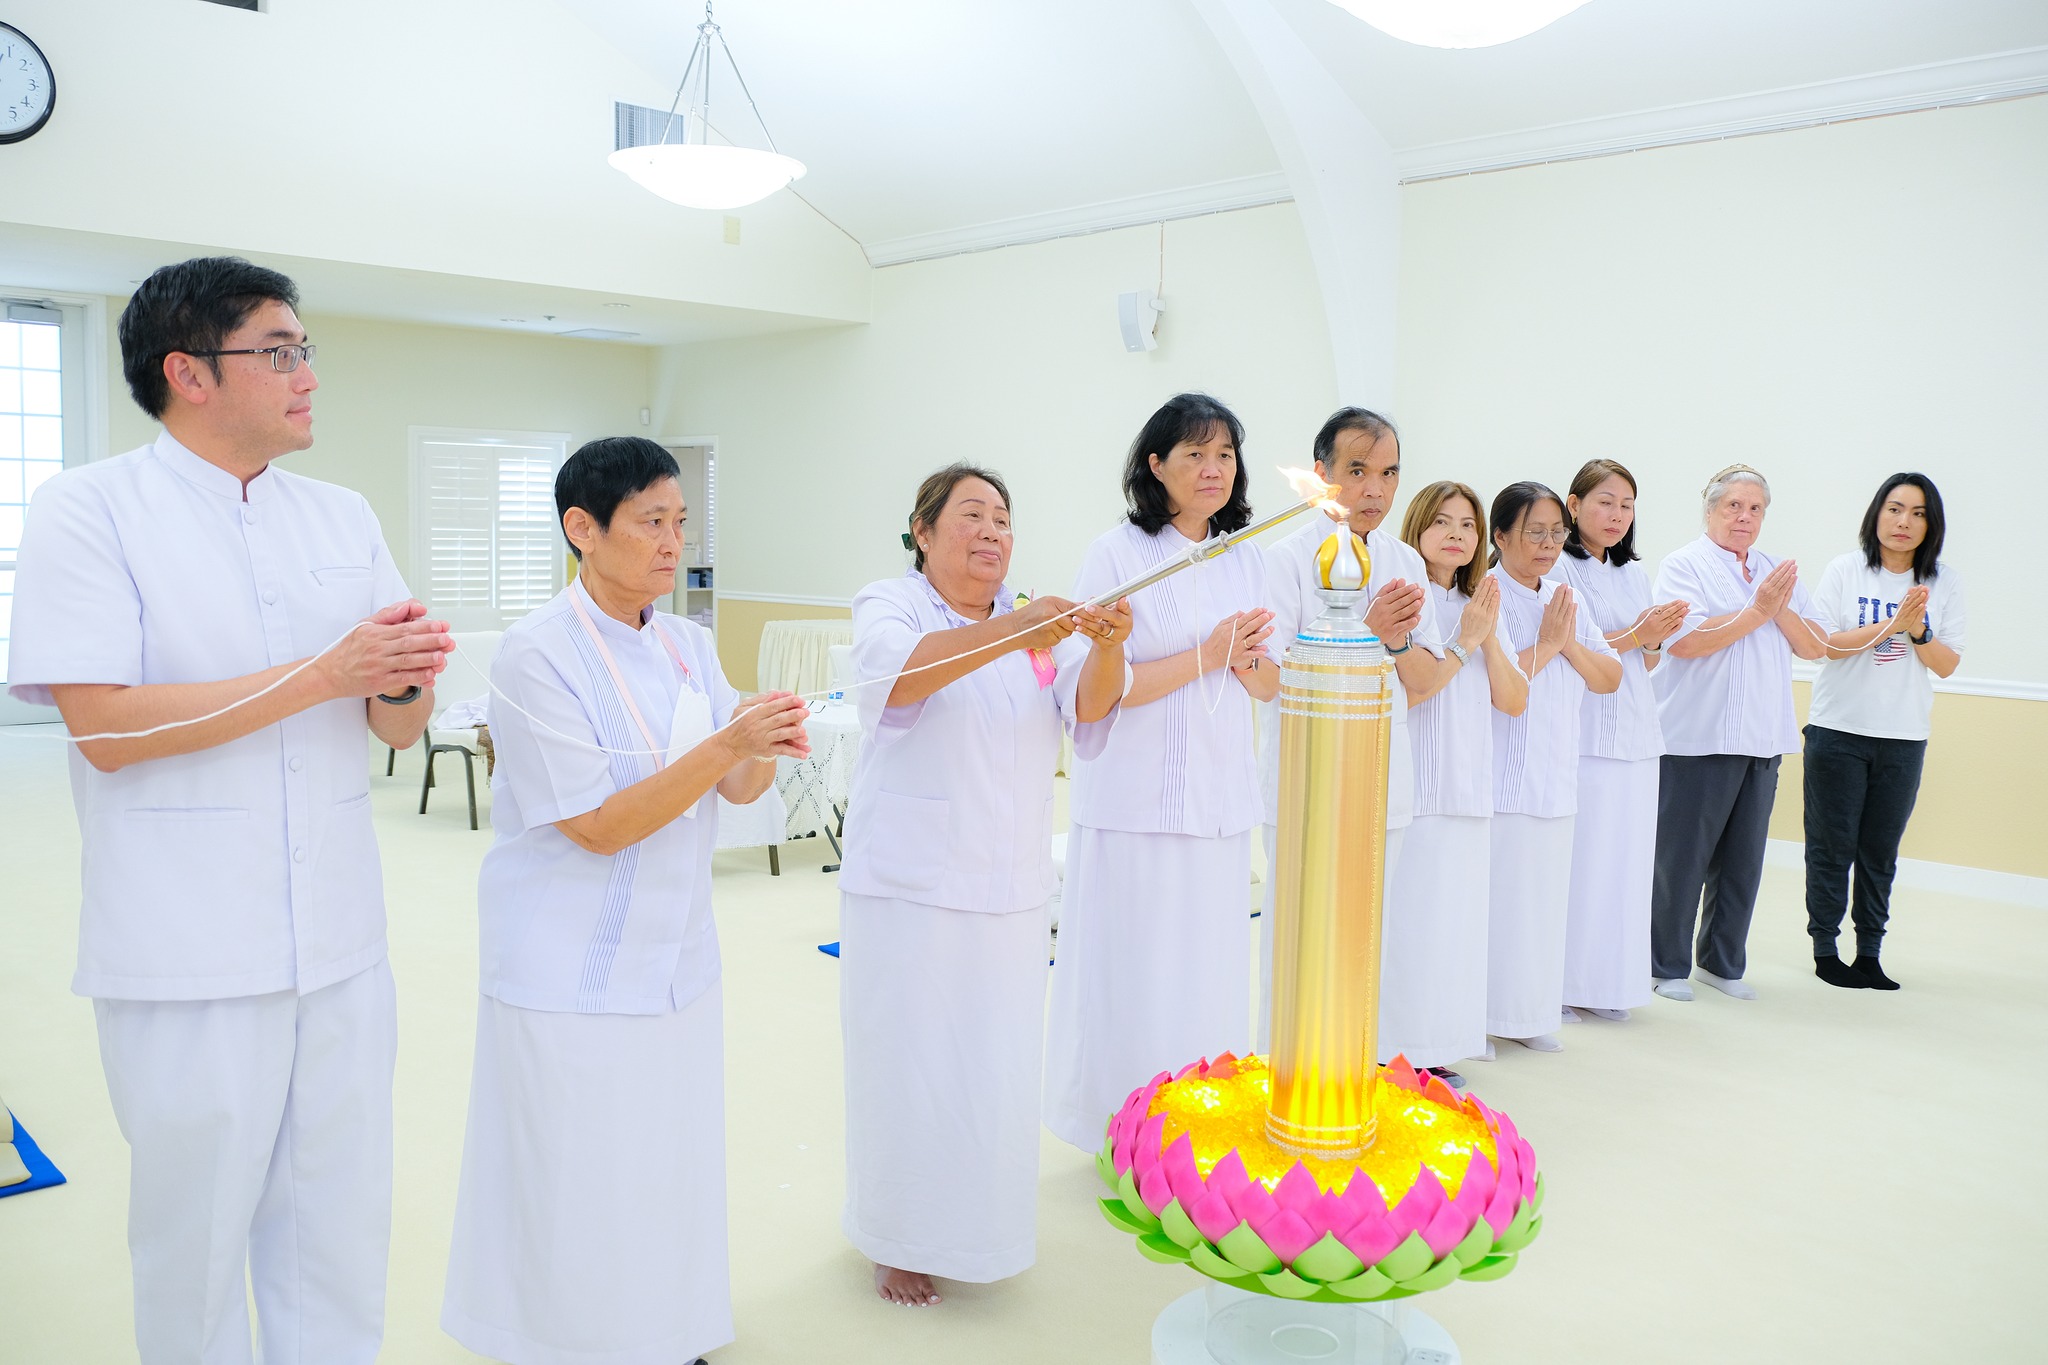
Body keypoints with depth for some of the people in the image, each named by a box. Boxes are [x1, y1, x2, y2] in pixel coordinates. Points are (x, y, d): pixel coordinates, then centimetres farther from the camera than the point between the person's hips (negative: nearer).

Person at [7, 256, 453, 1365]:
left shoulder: (345, 517, 9)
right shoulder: (90, 511, -6)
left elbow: (399, 728, 8)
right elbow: (106, 726, -16)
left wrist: (407, 679, -15)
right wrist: (327, 672, -20)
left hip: (341, 945, 5)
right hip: (187, 966, -4)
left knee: (341, 1244, 15)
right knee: (196, 1244, 11)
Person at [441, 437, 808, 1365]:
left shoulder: (689, 645, 4)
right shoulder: (536, 651, -16)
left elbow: (739, 789, 3)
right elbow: (598, 825, -19)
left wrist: (767, 748, -19)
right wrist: (724, 746, -28)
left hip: (673, 960, 6)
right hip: (574, 971, -6)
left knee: (665, 1174, 16)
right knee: (576, 1185, 6)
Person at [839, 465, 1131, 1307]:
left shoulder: (1039, 623, 10)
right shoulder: (889, 606, -5)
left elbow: (1087, 713, -5)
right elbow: (896, 667, -28)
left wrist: (1108, 649, -27)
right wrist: (1012, 632, -43)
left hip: (1011, 890, 5)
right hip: (910, 888, -4)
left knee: (997, 1069, 12)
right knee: (911, 1066, 2)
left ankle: (979, 1228, 32)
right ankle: (899, 1240, 21)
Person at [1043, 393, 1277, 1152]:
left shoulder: (1244, 558, 11)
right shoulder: (1117, 555, -7)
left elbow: (1270, 686, 15)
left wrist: (1248, 661, -8)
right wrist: (1205, 656, -15)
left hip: (1220, 801, 6)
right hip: (1136, 800, -5)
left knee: (1209, 971, 11)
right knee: (1134, 973, 2)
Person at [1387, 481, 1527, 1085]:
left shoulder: (1481, 606, 16)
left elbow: (1513, 701, 9)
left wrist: (1489, 638, -4)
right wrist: (1464, 640, -13)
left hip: (1469, 789, 7)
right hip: (1414, 787, -7)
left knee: (1455, 917, 10)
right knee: (1407, 917, -5)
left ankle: (1436, 1049, 20)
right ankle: (1395, 1051, 4)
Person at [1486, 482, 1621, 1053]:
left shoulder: (1566, 600, 13)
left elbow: (1609, 678, 10)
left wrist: (1570, 642, -6)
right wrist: (1547, 642, -12)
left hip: (1556, 777, 7)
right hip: (1500, 779, -7)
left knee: (1543, 893, 11)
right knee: (1492, 892, -5)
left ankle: (1527, 1014, 22)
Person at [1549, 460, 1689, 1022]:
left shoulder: (1634, 574, 16)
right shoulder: (1559, 569, -5)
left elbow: (1646, 663, 18)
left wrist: (1656, 640, -3)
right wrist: (1633, 636, -16)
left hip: (1635, 735, 7)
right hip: (1582, 737, -7)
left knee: (1626, 859, 8)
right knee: (1576, 858, -5)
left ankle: (1607, 982, 17)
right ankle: (1559, 983, 5)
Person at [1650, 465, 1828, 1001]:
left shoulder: (1778, 573, 16)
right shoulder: (1684, 565, -4)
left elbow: (1816, 646, 10)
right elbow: (1687, 640, -18)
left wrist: (1782, 610, -7)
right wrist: (1757, 611, -13)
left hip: (1762, 740, 6)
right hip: (1697, 737, -6)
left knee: (1742, 861, 12)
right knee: (1680, 858, 1)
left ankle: (1723, 962, 25)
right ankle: (1667, 967, 14)